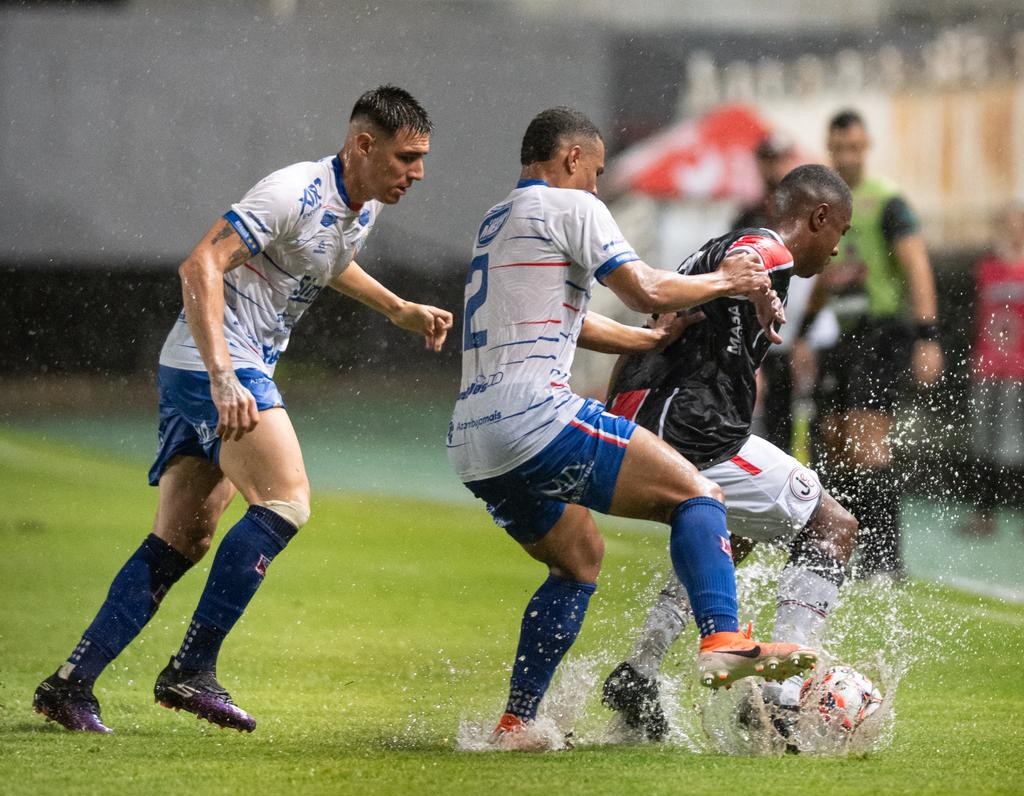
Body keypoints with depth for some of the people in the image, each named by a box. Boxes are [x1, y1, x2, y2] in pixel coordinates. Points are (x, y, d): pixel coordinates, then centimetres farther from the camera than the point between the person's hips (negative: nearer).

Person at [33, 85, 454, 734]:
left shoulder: (365, 205, 11)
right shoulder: (295, 193, -18)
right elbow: (201, 266, -25)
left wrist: (399, 309, 28)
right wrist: (223, 377, -33)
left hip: (234, 372, 10)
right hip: (211, 366, -10)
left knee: (183, 542, 4)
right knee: (287, 500, -19)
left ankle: (70, 685, 4)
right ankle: (191, 669, -17)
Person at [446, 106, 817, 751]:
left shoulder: (497, 222, 28)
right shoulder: (570, 205, 1)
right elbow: (646, 291, -5)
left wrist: (664, 341, 35)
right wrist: (725, 281, 11)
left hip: (471, 441, 9)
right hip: (533, 413, -9)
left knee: (579, 558, 25)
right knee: (695, 491, -6)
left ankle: (515, 724, 19)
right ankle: (722, 640, -27)